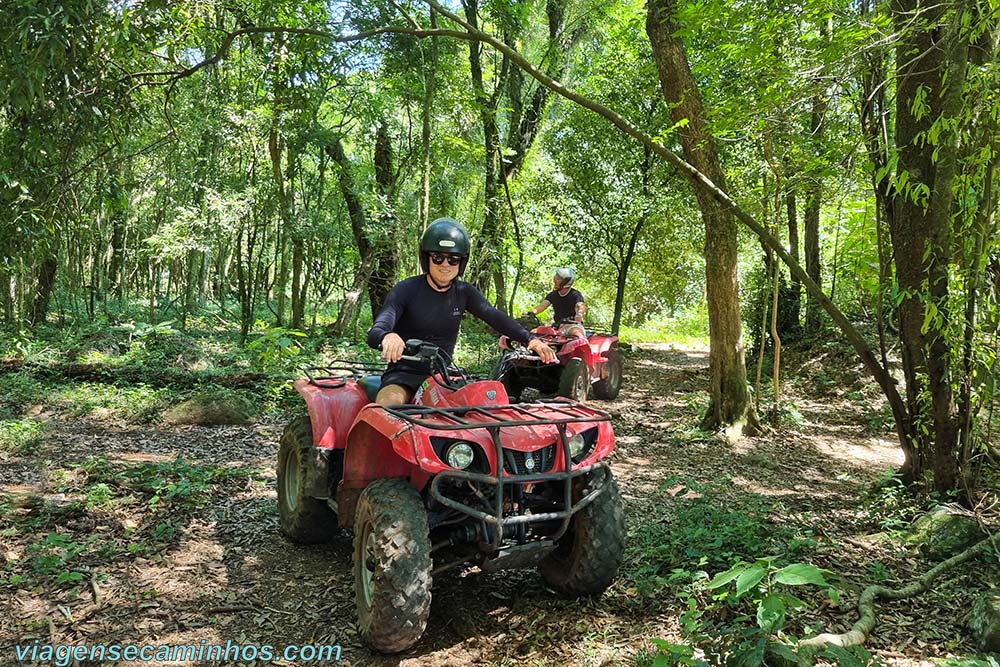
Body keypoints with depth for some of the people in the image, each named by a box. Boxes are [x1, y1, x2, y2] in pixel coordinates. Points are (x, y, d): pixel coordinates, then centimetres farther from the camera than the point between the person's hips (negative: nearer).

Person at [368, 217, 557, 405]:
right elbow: (374, 333, -19)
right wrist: (387, 337, -46)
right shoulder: (406, 290, -7)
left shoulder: (464, 293, 6)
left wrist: (530, 339, -26)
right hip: (403, 375, -4)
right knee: (389, 404, -34)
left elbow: (495, 317, -8)